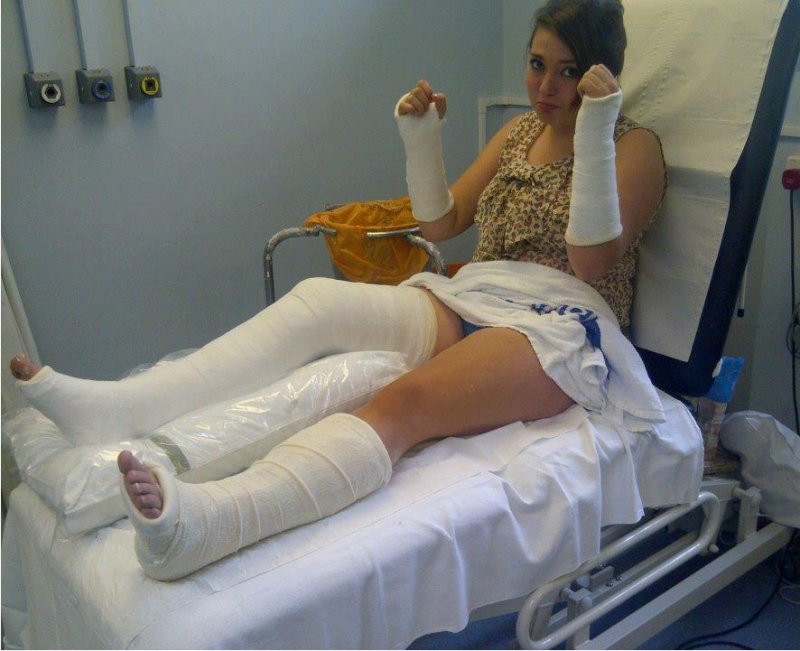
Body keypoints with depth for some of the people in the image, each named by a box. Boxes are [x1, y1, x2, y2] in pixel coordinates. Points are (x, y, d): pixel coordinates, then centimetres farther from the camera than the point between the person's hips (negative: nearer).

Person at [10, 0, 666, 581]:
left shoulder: (636, 146, 3)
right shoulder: (521, 130, 21)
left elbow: (590, 260, -13)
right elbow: (439, 223, 17)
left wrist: (593, 131, -19)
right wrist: (421, 139, 2)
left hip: (562, 323, -5)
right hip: (469, 301, 6)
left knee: (404, 403, -37)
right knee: (320, 299, -23)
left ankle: (201, 521, -60)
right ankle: (112, 407, -34)